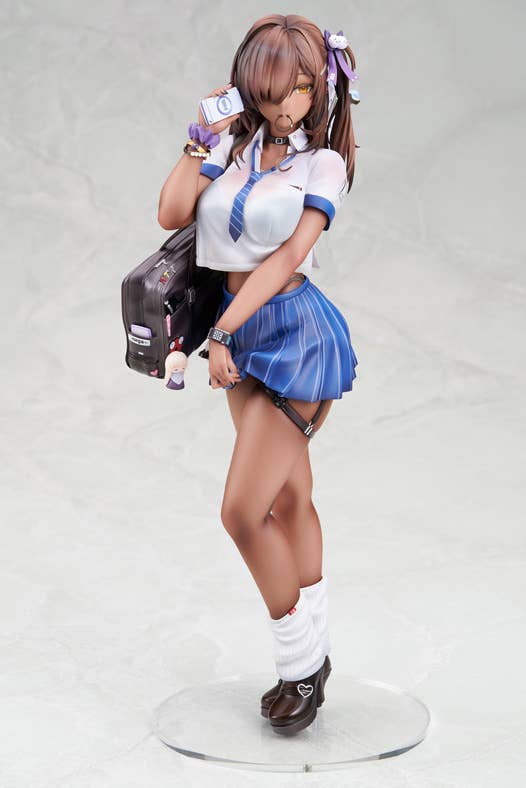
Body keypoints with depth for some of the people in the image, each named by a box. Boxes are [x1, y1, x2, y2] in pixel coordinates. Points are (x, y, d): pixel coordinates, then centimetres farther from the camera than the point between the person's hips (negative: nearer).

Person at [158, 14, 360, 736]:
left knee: (243, 509, -11)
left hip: (297, 331, -6)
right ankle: (313, 655, 27)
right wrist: (201, 138, -2)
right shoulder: (233, 146, 8)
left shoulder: (323, 163, -6)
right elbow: (173, 214, 0)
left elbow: (288, 256, -14)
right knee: (290, 499, 15)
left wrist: (223, 331, -19)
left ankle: (300, 664, 5)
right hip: (241, 329, 6)